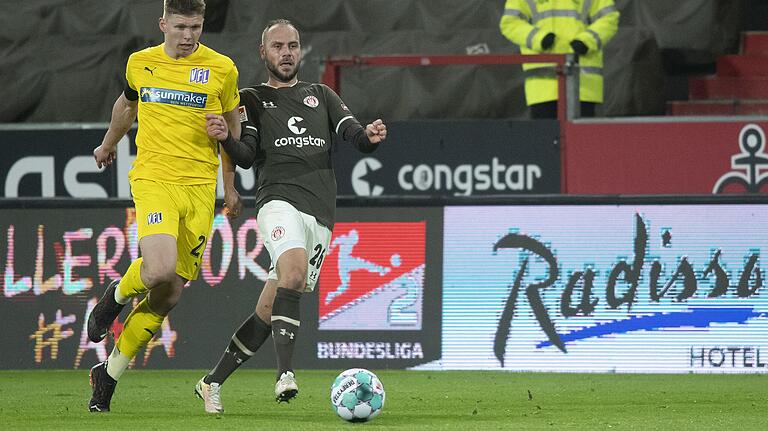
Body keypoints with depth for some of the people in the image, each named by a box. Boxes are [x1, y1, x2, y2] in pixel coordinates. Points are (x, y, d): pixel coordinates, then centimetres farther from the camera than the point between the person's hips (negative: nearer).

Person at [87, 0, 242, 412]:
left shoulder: (222, 69, 2)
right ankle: (118, 294, 10)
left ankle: (109, 374, 15)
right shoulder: (140, 63, 6)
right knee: (160, 270, -26)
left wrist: (230, 186, 14)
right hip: (154, 178, -1)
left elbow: (232, 127, 13)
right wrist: (108, 143, 42)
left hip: (201, 186, 1)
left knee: (170, 293, 1)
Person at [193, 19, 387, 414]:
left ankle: (213, 382, 16)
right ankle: (285, 374, -39)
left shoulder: (321, 96, 23)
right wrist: (225, 139, -19)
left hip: (321, 215, 4)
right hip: (281, 200, -4)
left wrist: (371, 136, -12)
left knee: (268, 313, 3)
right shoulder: (252, 99, 15)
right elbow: (248, 156, 2)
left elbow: (355, 136, 11)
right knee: (293, 271, -33)